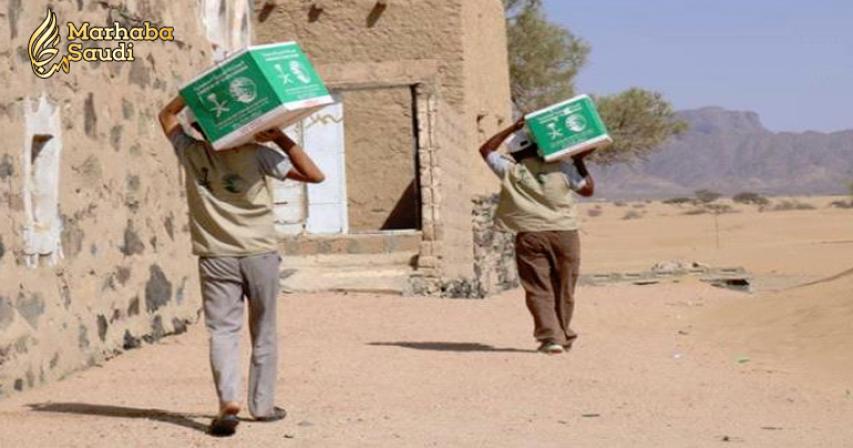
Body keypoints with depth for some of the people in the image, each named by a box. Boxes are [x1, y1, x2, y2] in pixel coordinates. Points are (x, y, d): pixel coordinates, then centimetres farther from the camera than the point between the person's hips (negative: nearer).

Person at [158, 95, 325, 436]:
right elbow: (314, 175, -3)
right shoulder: (256, 153, -4)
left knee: (222, 331, -2)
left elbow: (167, 115, 22)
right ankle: (262, 405, 16)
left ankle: (228, 400, -22)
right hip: (260, 254, 0)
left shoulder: (190, 154, 2)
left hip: (216, 258, 1)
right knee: (263, 333, 12)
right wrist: (281, 139, -2)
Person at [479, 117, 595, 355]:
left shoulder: (510, 171, 3)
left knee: (538, 290, 0)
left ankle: (550, 337, -13)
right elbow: (588, 189, 10)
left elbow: (486, 150, 19)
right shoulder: (561, 168, 2)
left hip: (530, 235, -1)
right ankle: (564, 336, 22)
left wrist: (513, 128, 18)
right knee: (563, 289, 13)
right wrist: (579, 162, 19)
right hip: (564, 234, 1)